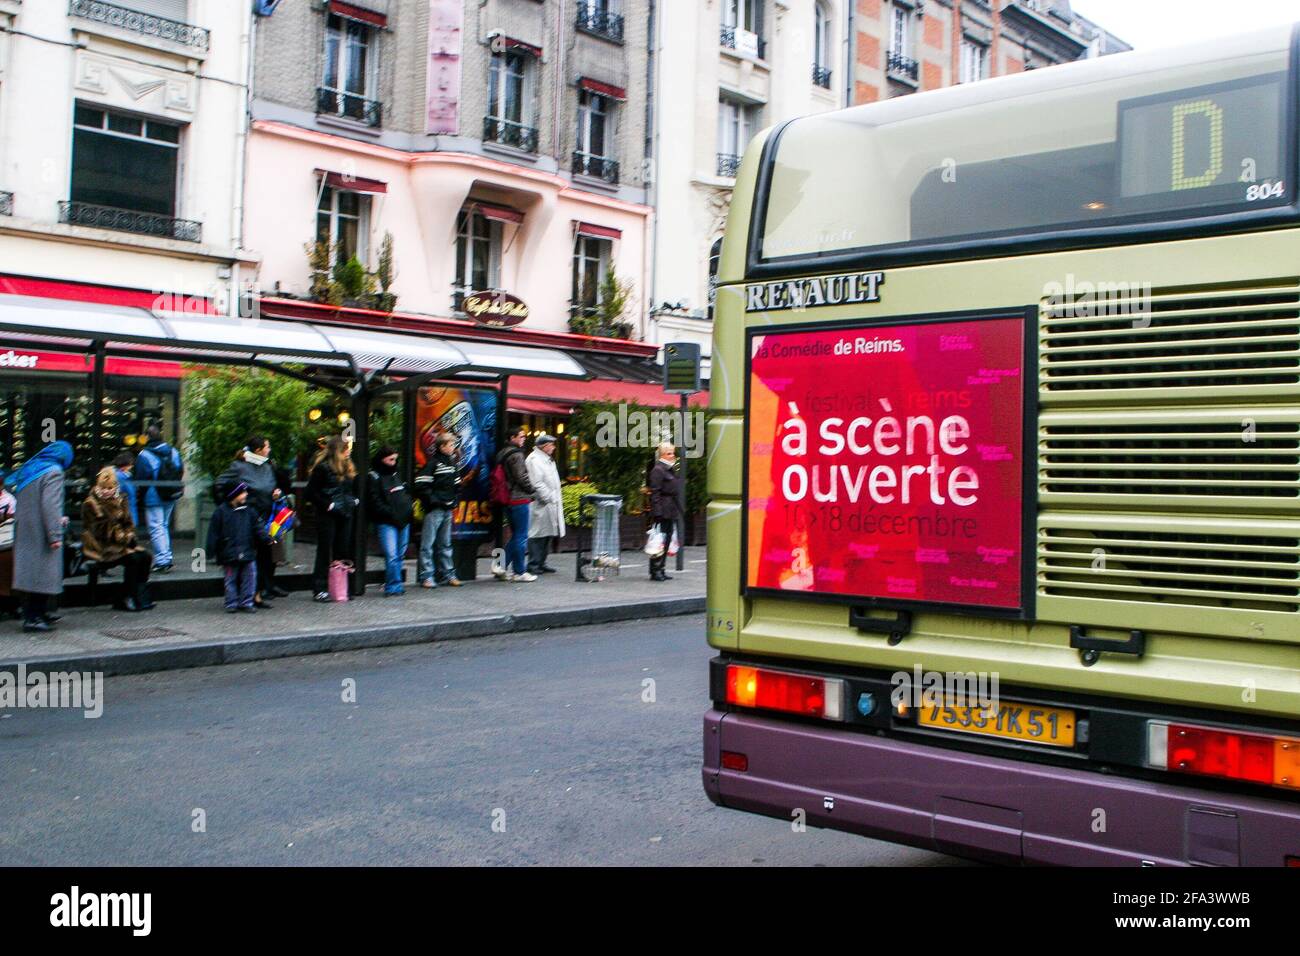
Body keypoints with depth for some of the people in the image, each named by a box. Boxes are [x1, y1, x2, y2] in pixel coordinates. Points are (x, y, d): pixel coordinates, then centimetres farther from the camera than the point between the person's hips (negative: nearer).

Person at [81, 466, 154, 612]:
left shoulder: (120, 500, 12)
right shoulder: (91, 504, -9)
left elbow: (128, 523, 16)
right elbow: (101, 531, -15)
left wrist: (130, 536, -5)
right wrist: (125, 538, -17)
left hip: (121, 542, 7)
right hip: (101, 548, -7)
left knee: (145, 556, -17)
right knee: (133, 558, -28)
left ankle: (140, 597, -13)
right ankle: (126, 599, -18)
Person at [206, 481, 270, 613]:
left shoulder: (249, 510, 6)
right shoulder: (222, 511, -3)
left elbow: (258, 527, 5)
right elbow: (214, 532, -1)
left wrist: (266, 538, -10)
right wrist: (211, 551, -4)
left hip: (248, 552, 3)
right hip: (229, 554, -3)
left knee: (249, 577, 3)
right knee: (231, 579, 6)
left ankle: (246, 602, 13)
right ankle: (231, 603, 15)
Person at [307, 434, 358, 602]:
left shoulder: (349, 468, 13)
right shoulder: (323, 467, -9)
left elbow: (353, 488, 27)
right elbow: (311, 492, -11)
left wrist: (354, 501, 10)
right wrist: (327, 505, -16)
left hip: (345, 515, 7)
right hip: (328, 516, -7)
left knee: (343, 551, 7)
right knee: (325, 551, -2)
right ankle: (320, 589, 3)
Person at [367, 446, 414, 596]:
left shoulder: (396, 474, 18)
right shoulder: (374, 477, -5)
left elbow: (406, 493, 25)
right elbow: (375, 502, -11)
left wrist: (410, 508, 7)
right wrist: (391, 514, -17)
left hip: (403, 521, 7)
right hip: (386, 523, -7)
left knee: (400, 555, 9)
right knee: (391, 555, -14)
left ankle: (394, 586, 17)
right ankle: (393, 586, -9)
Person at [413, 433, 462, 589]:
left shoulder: (451, 462, 14)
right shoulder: (432, 463, -10)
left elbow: (457, 484, 23)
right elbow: (421, 485, -17)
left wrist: (454, 500, 10)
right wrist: (434, 500, -15)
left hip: (448, 510, 8)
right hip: (434, 510, -8)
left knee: (445, 544, 14)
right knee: (428, 544, -3)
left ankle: (447, 574, 19)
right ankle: (426, 576, 0)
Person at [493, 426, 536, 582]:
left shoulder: (502, 454, 15)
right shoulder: (516, 455, -14)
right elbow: (521, 477, -17)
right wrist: (532, 491, -1)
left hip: (508, 499, 9)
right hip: (520, 499, -9)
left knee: (515, 535, 16)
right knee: (521, 537, -2)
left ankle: (503, 567, 10)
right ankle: (520, 572, 2)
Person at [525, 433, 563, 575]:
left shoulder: (547, 459, 21)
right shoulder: (534, 460, -11)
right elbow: (537, 484, -18)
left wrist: (557, 498, 15)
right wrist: (550, 498, -16)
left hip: (550, 504, 10)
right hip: (540, 505, -10)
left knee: (547, 535, 12)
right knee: (537, 535, -8)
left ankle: (541, 563, 19)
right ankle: (533, 565, -4)